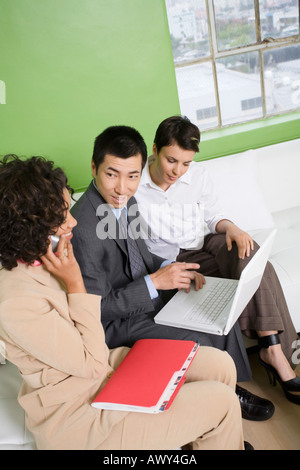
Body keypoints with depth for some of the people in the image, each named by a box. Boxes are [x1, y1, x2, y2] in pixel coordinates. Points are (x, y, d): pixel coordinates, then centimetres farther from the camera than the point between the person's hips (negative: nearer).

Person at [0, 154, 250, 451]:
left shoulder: (43, 262, -2)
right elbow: (92, 364, -21)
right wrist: (75, 283, -24)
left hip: (99, 364, 8)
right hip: (78, 410, -8)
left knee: (220, 365, 1)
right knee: (222, 403, -10)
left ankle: (198, 435, 27)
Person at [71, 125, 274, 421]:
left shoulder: (126, 201, -3)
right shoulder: (83, 229, -30)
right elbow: (96, 307, -24)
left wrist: (168, 268, -6)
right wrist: (155, 282, -25)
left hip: (147, 293, 9)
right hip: (115, 320, -8)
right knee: (200, 344, -17)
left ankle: (231, 389, 22)